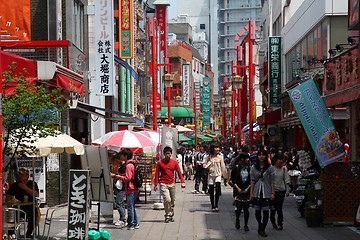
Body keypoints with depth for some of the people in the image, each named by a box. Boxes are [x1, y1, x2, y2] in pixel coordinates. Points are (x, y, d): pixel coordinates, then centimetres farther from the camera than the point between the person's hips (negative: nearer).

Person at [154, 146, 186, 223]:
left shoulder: (174, 162, 3)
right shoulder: (160, 163, -3)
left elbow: (179, 172, 2)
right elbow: (157, 174, 0)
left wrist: (182, 182, -9)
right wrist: (155, 184, -4)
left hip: (172, 184, 3)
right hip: (163, 184, -3)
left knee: (172, 201, 10)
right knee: (167, 200, -16)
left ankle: (171, 215, 25)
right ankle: (167, 216, -3)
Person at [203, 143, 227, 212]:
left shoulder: (220, 157, 4)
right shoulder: (209, 157, 3)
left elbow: (223, 167, 6)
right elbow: (205, 164, 9)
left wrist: (224, 176, 6)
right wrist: (206, 167, -14)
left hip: (218, 175, -1)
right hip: (210, 175, 1)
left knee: (218, 190, -17)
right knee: (211, 192, 3)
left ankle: (216, 205, -6)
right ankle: (213, 206, 14)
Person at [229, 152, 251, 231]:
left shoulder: (249, 168, 3)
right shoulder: (236, 168, -3)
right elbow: (233, 180, -2)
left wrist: (247, 188, -5)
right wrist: (238, 188, -10)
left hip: (247, 191, 2)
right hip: (238, 191, -2)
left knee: (246, 209, 4)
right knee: (239, 208, -7)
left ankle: (246, 225, 15)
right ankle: (237, 220, 22)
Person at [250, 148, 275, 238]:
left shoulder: (270, 168, 0)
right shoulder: (253, 168, 4)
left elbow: (272, 182, 0)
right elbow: (252, 181, 5)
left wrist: (273, 193, -4)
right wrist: (251, 193, 0)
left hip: (266, 193, -1)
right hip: (257, 192, 1)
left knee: (265, 211, -1)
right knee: (257, 211, 5)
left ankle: (262, 229, 12)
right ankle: (260, 224, 32)